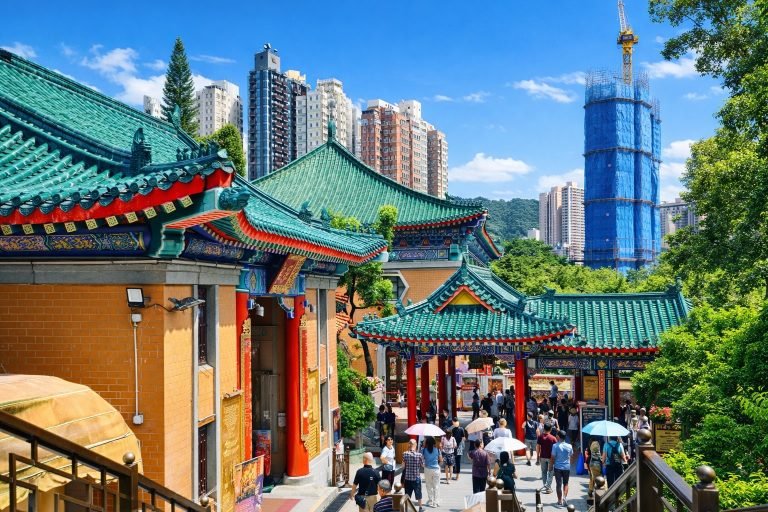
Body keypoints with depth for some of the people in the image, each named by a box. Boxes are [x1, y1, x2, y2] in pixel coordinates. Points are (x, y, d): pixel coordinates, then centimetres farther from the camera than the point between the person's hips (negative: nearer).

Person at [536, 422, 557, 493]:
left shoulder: (540, 437, -5)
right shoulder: (553, 438, -11)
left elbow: (538, 447, -2)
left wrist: (538, 456, 8)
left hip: (542, 457, 2)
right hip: (550, 457, -2)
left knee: (544, 471, 16)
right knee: (550, 472, 6)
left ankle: (545, 486, 21)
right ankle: (548, 487, 0)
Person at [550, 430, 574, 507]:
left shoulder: (555, 446, -15)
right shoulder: (569, 446, -4)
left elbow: (552, 458, -12)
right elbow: (571, 456, 10)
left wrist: (551, 465, 2)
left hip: (558, 467, -2)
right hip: (567, 467, 2)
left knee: (558, 484, 8)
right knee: (565, 483, 16)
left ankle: (560, 500, 14)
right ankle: (564, 497, -4)